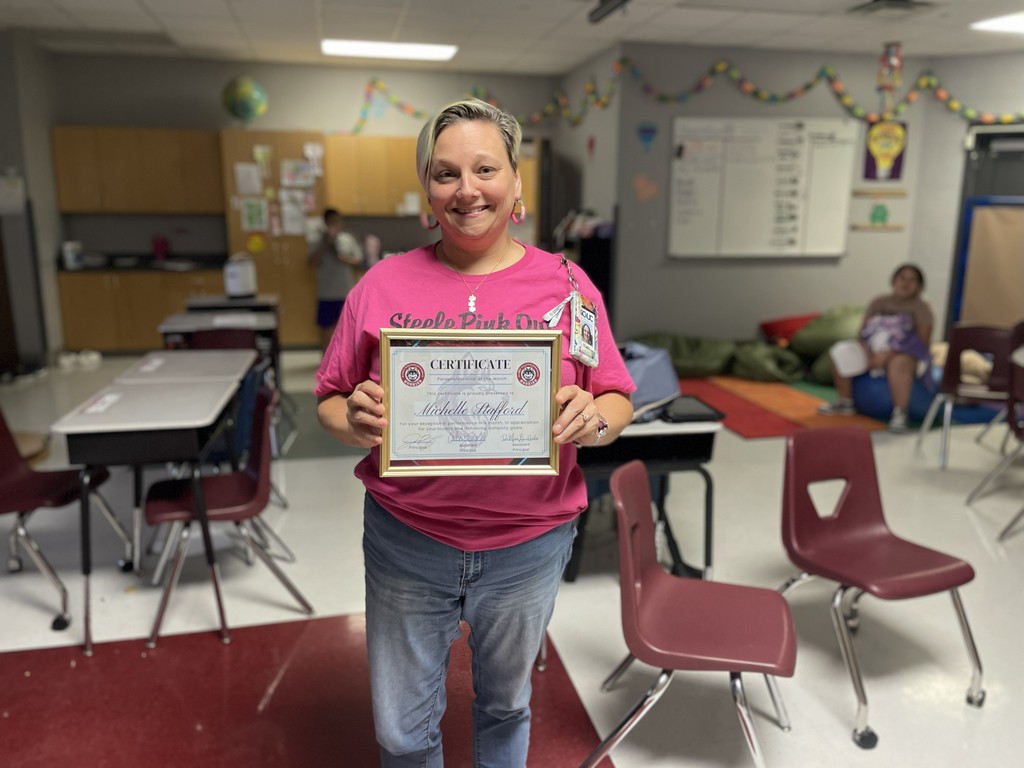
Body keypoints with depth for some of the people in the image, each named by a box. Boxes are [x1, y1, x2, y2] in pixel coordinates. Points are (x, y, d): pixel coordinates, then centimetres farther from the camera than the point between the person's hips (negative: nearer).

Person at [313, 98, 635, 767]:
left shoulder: (566, 283, -4)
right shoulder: (384, 283, -3)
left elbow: (618, 402, 1)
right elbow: (330, 400, 2)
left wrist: (593, 421, -21)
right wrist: (354, 422, -20)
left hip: (528, 544, 0)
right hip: (406, 539, 0)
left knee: (507, 705, 25)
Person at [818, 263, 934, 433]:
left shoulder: (921, 307, 1)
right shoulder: (879, 302, 13)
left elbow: (922, 342, -10)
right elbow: (862, 332, 7)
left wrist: (889, 354, -22)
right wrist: (865, 351, -16)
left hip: (906, 356, -5)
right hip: (874, 352, 5)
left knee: (898, 363, -39)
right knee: (841, 352, -16)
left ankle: (899, 414, -38)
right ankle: (845, 402, -2)